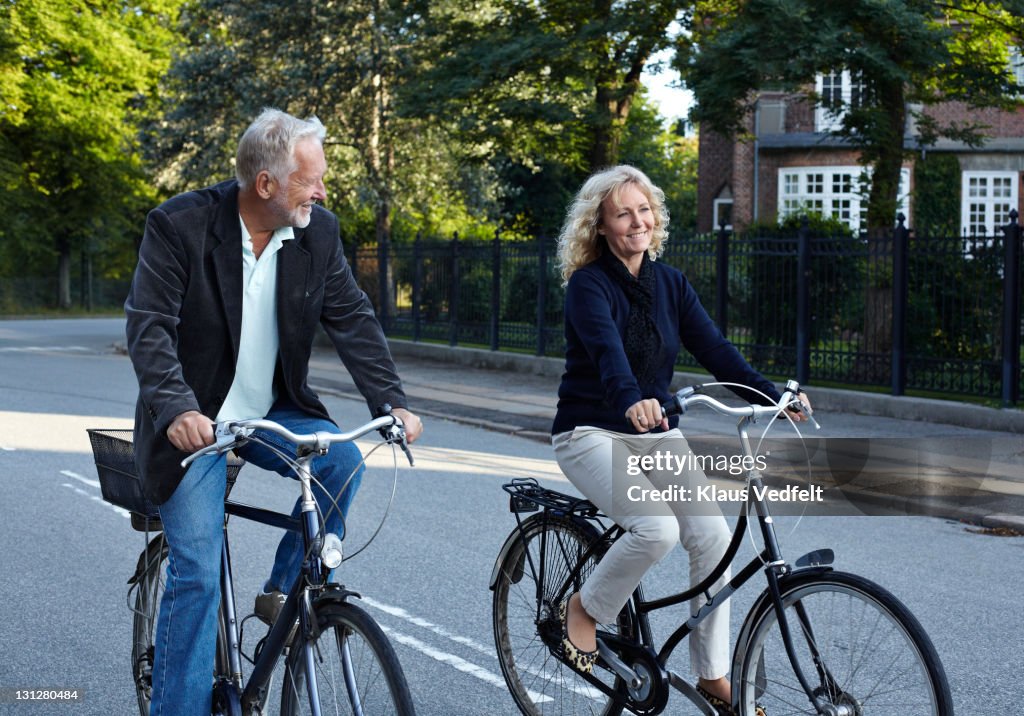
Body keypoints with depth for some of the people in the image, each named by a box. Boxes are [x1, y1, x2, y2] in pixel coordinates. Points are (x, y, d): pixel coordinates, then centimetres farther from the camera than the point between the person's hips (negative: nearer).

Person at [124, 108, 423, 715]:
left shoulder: (319, 232, -4)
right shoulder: (180, 226, -16)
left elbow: (353, 319, -1)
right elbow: (149, 326, -20)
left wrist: (392, 401, -13)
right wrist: (178, 409, -35)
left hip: (272, 413, 4)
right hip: (196, 424, -4)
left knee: (343, 460, -23)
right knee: (197, 573, -11)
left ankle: (285, 593, -2)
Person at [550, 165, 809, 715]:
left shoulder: (669, 283, 5)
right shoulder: (589, 284, -14)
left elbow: (714, 349, -4)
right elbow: (607, 348, -33)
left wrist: (773, 397, -18)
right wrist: (632, 400, -53)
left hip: (656, 432, 6)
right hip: (592, 434, -5)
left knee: (712, 535, -14)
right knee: (656, 528, -29)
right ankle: (583, 609, -2)